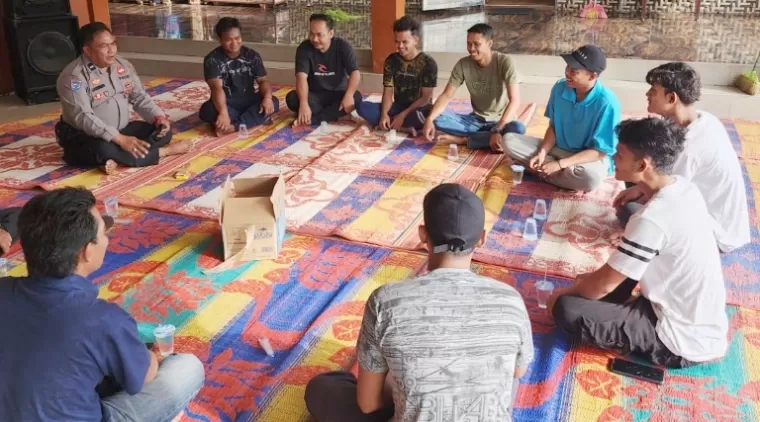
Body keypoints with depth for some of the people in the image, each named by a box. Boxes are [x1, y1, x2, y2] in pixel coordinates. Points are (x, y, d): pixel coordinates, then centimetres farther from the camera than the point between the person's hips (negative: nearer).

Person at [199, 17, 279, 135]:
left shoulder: (252, 56, 0)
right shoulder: (212, 59, -12)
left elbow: (262, 81, -4)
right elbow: (217, 88, -26)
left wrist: (267, 97, -28)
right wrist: (223, 113, -44)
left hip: (248, 101, 3)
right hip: (226, 104, -3)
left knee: (273, 102, -26)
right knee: (207, 110, -35)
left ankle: (233, 126, -34)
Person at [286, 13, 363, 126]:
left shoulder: (343, 47, -10)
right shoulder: (304, 48, -11)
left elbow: (355, 72, -19)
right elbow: (301, 77, -24)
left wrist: (348, 95, -39)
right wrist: (304, 103, -40)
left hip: (337, 94, 0)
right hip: (314, 95, 0)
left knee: (356, 97, -31)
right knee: (292, 98, -29)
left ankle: (313, 119, -30)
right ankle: (332, 114, -24)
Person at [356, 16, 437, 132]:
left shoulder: (428, 63, -10)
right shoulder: (391, 60, 1)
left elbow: (426, 97, -13)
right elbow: (388, 91, -3)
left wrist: (403, 115, -21)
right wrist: (384, 114, -23)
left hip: (417, 109, -4)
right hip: (397, 106, 5)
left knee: (420, 115, -42)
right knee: (363, 107, -20)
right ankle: (403, 128, -25)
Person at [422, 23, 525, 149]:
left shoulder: (505, 62, -18)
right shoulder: (463, 64, -7)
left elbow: (515, 100, -25)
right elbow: (447, 95, -7)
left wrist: (497, 130, -37)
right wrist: (430, 119, -26)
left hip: (501, 121, -3)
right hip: (476, 120, 3)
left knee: (518, 128, -39)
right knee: (438, 119, -21)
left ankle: (463, 140, -25)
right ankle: (487, 138, -21)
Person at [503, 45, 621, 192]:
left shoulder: (607, 103, -24)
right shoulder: (560, 88, -9)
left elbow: (600, 151, -21)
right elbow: (553, 126, 4)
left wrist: (560, 165, -27)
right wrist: (542, 153, -15)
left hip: (592, 157, -5)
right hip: (558, 148, 5)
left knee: (590, 176, -42)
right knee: (509, 140, -12)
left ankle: (541, 171, -13)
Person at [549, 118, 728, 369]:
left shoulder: (652, 219, -28)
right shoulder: (685, 188, -2)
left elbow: (604, 285, -18)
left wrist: (567, 292, 1)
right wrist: (593, 279, 15)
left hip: (686, 341, -8)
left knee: (566, 309, -16)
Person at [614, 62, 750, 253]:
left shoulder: (687, 147, -30)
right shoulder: (704, 120, -3)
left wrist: (632, 204, 1)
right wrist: (640, 188, 3)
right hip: (718, 218, 9)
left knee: (627, 210, -17)